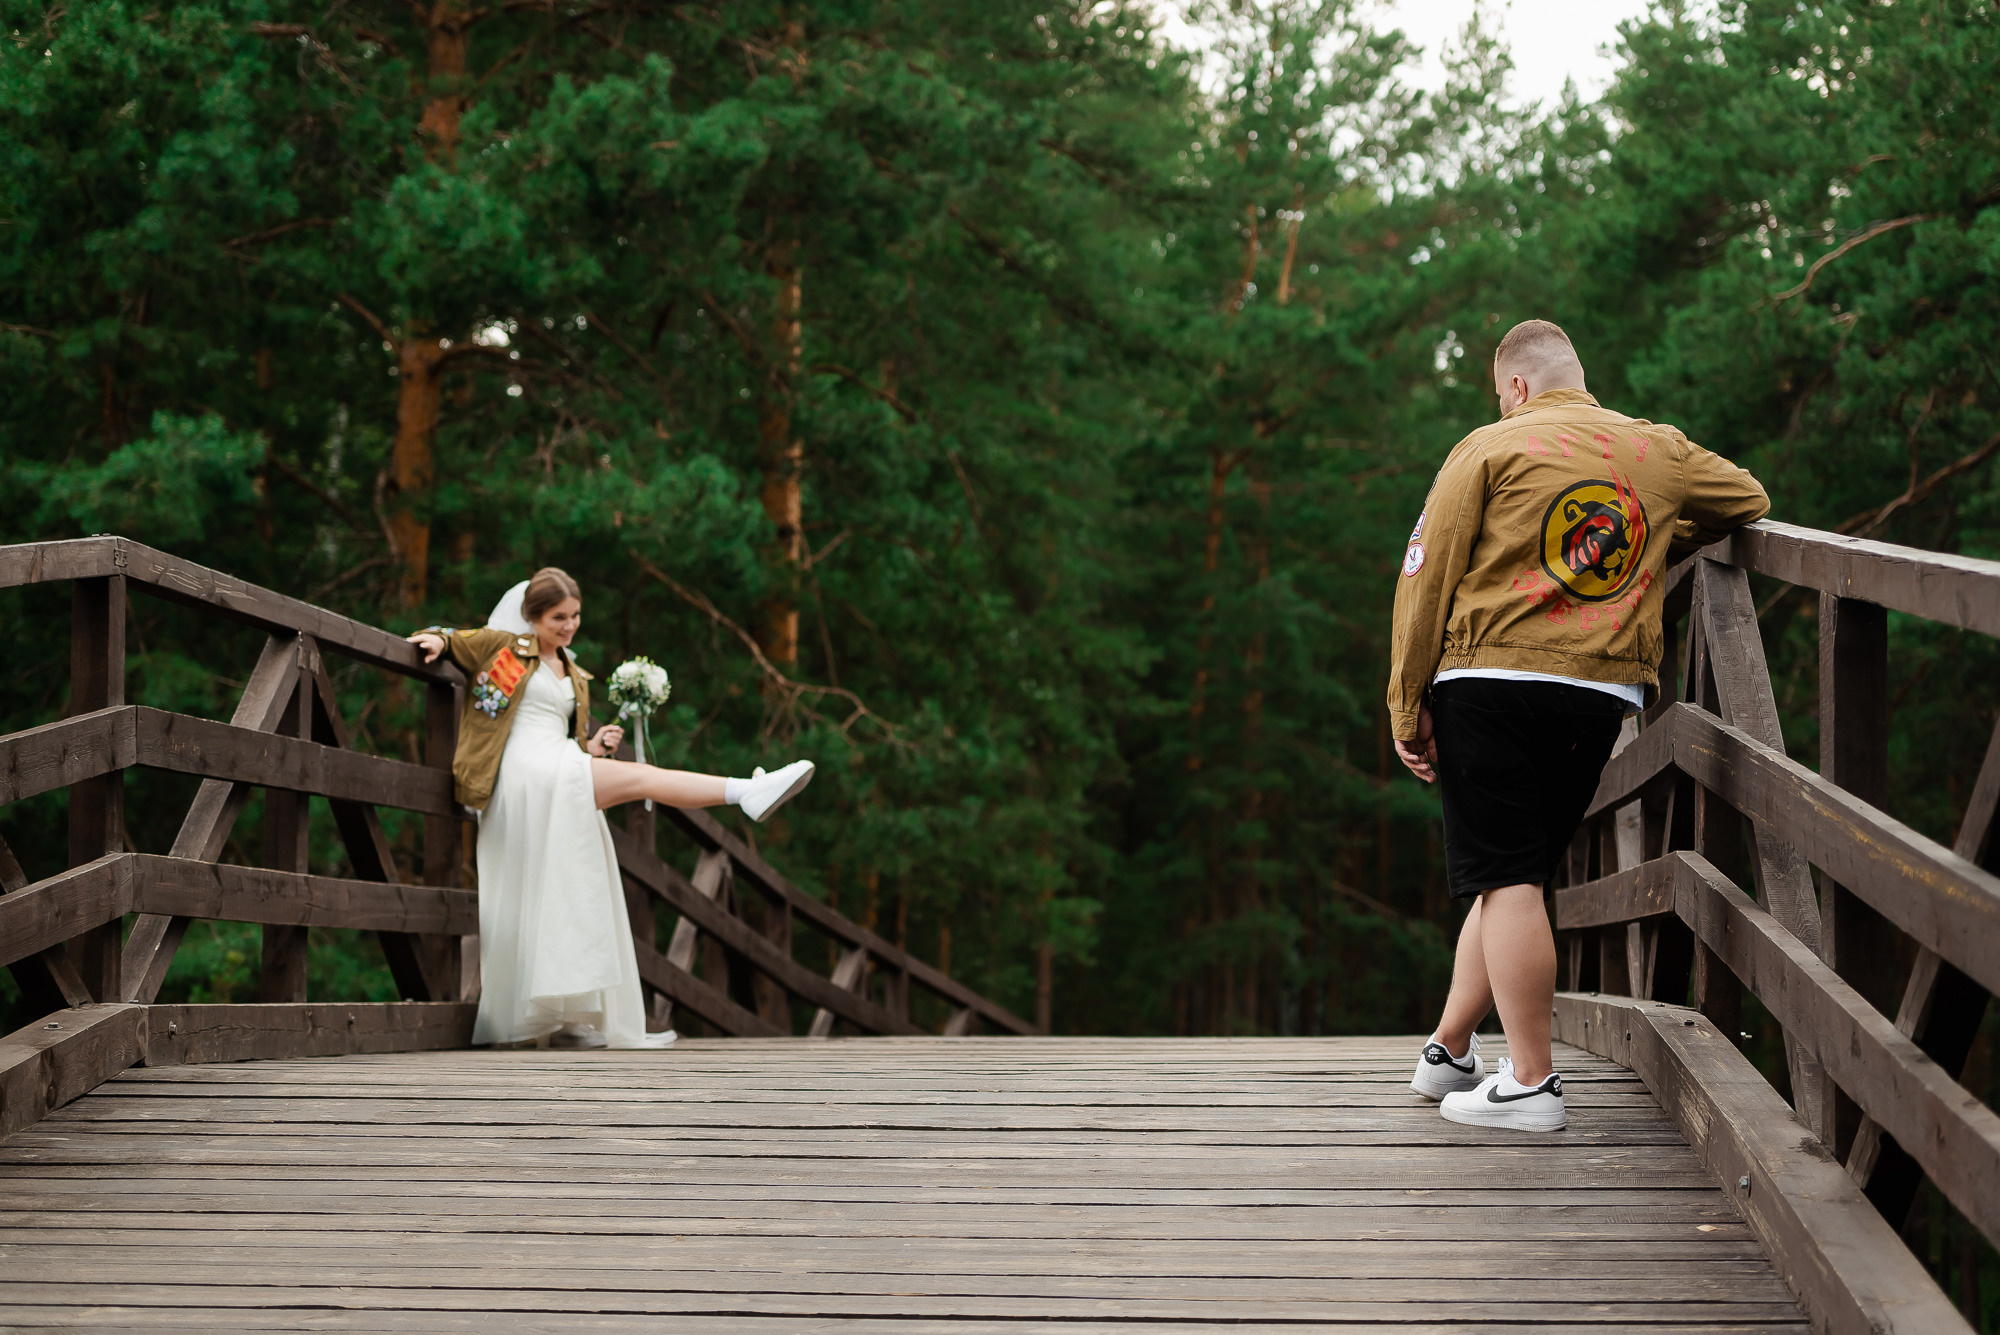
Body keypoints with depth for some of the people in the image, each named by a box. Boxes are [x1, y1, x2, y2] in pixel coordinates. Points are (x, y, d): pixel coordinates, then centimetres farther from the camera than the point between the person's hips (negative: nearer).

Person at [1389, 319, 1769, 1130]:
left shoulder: (1491, 448, 3)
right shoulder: (1660, 452, 14)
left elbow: (1425, 578, -2)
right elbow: (1749, 499, 32)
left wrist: (1407, 707, 1)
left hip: (1491, 678, -4)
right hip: (1600, 697, 4)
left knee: (1508, 881, -4)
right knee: (1519, 874, 15)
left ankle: (1530, 1084, -5)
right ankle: (1450, 1051, 20)